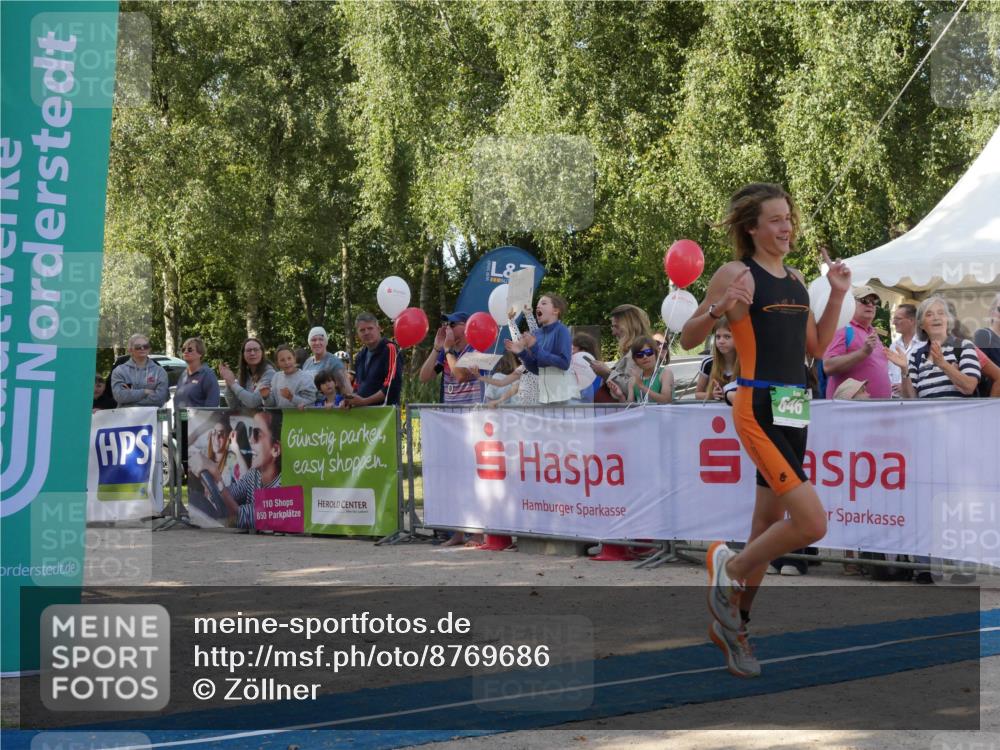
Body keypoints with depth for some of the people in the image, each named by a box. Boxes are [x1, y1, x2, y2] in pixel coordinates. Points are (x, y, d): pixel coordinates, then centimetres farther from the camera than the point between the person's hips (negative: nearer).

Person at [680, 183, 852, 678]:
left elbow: (816, 347, 20)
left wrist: (837, 296, 11)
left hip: (794, 406, 8)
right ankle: (729, 571, 5)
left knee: (769, 526, 13)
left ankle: (731, 625, 27)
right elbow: (688, 339, -7)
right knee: (811, 523, -18)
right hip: (759, 408, -8)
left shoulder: (796, 281, 15)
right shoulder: (736, 274, -7)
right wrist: (719, 308, -24)